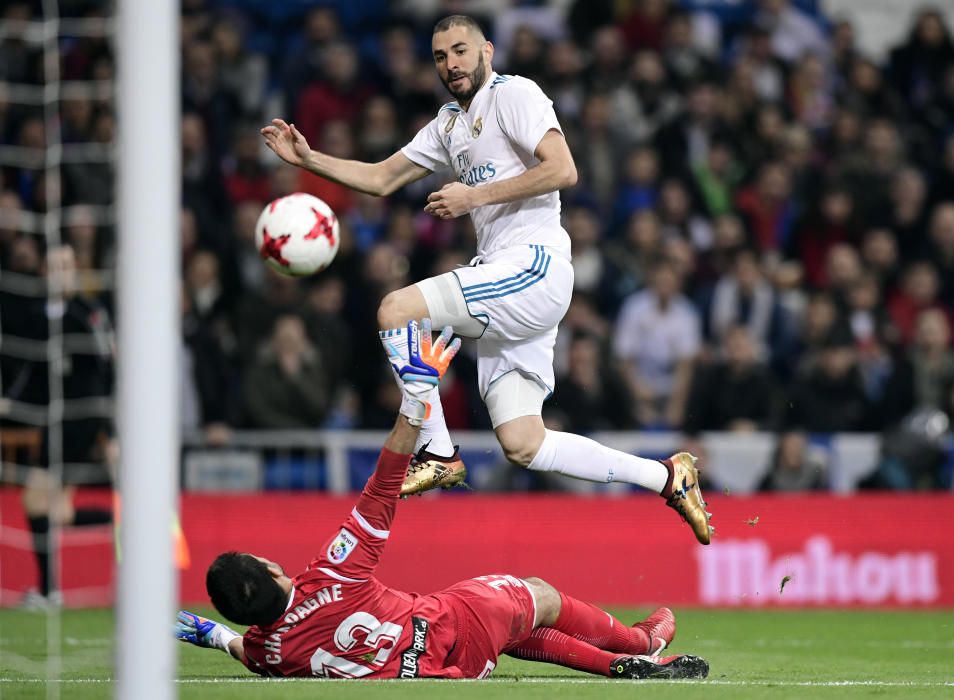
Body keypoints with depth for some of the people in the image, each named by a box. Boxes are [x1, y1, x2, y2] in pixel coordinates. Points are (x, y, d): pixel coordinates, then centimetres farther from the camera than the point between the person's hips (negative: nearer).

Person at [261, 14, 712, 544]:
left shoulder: (513, 94, -3)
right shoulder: (449, 124, 24)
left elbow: (563, 170, -15)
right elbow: (382, 178, 28)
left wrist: (475, 196, -15)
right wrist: (310, 159, 16)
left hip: (534, 264, -9)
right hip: (505, 281, 9)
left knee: (396, 310, -20)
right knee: (523, 446, 1)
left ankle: (439, 454, -11)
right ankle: (667, 478, 8)